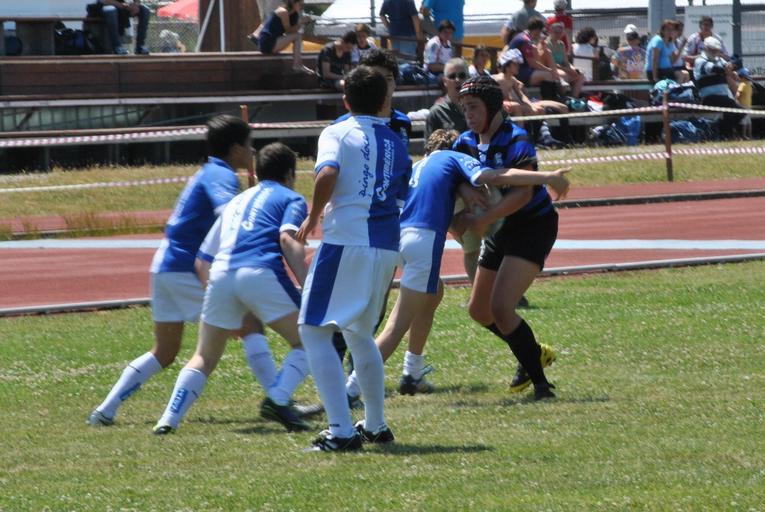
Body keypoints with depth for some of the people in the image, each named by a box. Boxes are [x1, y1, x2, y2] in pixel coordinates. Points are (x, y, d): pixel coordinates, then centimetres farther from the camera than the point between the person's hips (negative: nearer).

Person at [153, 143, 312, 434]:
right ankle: (278, 399, -14)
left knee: (204, 358, 17)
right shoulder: (291, 199, 17)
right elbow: (288, 239, -6)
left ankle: (169, 420, 3)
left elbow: (202, 260, 29)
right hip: (261, 272, -5)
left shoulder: (236, 201, 32)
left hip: (221, 274, 5)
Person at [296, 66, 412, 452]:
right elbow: (405, 195, 15)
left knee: (314, 331, -2)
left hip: (345, 239, -6)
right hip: (387, 245, 6)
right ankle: (376, 425, 29)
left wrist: (312, 217, -5)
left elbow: (327, 174, -18)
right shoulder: (396, 143, 16)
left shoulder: (337, 134, 0)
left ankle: (341, 431, -13)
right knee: (359, 333, 25)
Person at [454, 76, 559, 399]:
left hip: (533, 224, -9)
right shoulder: (467, 143, 2)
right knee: (479, 311, 15)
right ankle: (534, 354, 36)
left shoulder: (514, 141, -22)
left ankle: (539, 382, -13)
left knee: (501, 308, -21)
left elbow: (522, 193, -33)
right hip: (501, 228, 9)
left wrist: (483, 220, -41)